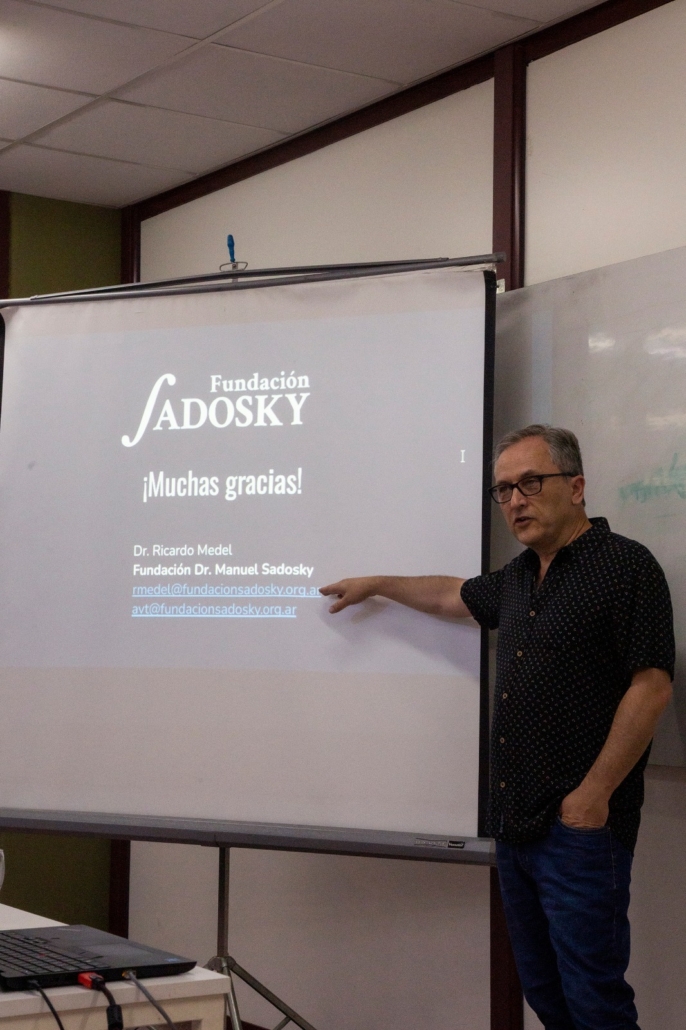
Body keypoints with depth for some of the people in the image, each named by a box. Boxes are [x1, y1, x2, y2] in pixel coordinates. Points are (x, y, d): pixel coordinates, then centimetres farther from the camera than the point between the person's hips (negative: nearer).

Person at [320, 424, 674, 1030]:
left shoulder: (624, 565, -9)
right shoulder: (518, 579, 16)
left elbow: (652, 685, -15)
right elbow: (452, 596, 37)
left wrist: (595, 793, -17)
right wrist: (375, 586, 43)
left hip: (582, 823, -8)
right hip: (515, 821, 8)